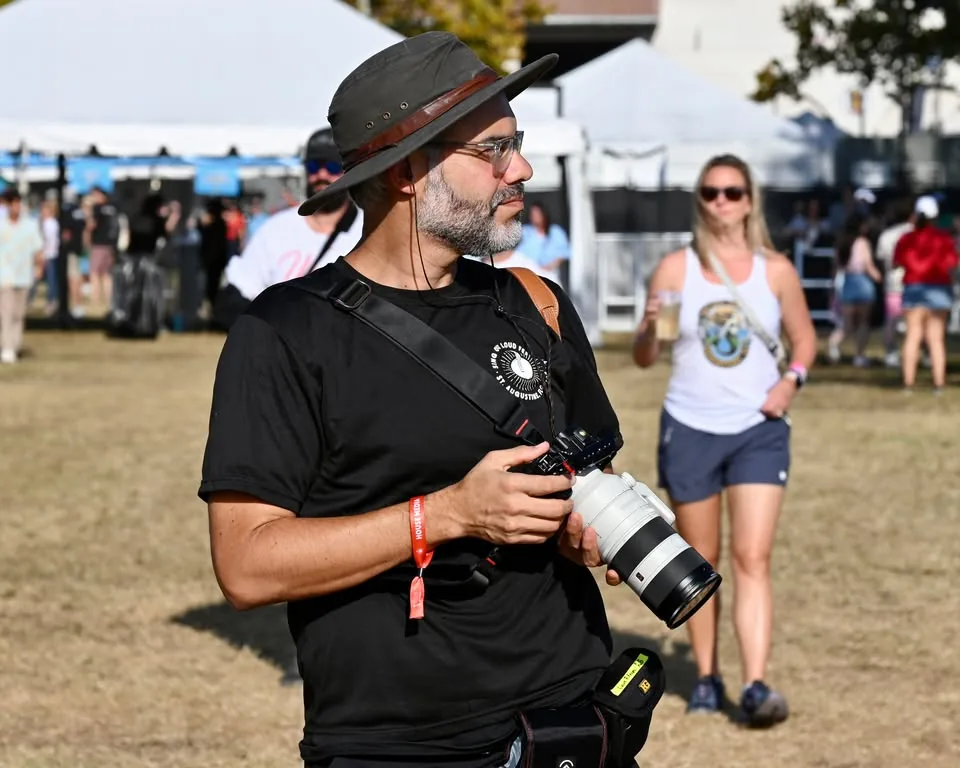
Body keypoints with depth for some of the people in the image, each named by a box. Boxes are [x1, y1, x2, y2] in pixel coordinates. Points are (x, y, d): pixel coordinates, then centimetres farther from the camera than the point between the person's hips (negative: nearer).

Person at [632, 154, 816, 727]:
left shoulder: (776, 271, 2)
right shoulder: (676, 269, -1)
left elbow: (805, 339, 14)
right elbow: (644, 358, 0)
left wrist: (792, 380, -6)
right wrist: (652, 328, -23)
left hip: (759, 430, 0)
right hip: (689, 430, 0)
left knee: (753, 559, -10)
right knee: (701, 561, 9)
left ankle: (756, 686, -15)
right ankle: (707, 677, 22)